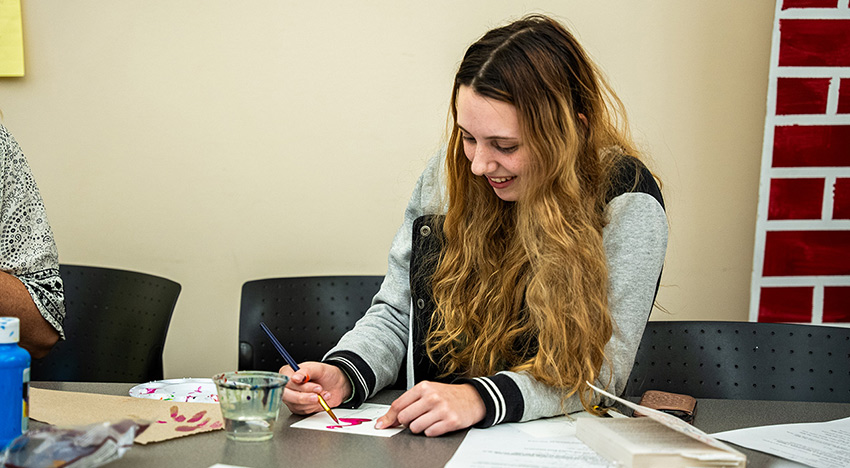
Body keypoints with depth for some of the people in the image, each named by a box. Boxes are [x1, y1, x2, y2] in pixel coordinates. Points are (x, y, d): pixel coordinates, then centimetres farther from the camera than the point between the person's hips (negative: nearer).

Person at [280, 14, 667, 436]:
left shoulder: (626, 204, -12)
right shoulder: (447, 175, 0)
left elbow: (601, 364, -17)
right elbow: (396, 312, 7)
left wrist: (480, 399, -31)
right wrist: (343, 375, -12)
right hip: (428, 441, 3)